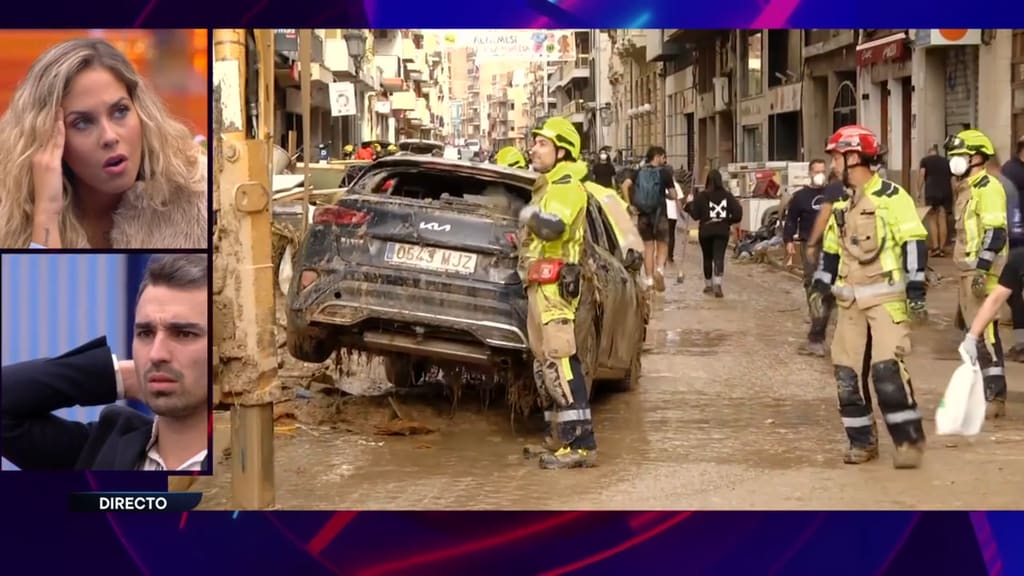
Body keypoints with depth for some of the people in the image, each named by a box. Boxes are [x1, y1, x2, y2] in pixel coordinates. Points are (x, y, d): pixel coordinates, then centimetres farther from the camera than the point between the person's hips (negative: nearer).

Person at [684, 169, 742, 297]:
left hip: (705, 231, 0)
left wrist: (687, 207, 11)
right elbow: (737, 212, -5)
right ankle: (717, 283, -25)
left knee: (707, 258, 15)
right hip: (722, 231, 0)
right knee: (719, 257, -5)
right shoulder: (727, 195, 0)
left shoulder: (702, 196, -6)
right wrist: (728, 221, 12)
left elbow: (695, 214, -7)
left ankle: (708, 285, 24)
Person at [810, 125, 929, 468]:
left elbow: (914, 244, -11)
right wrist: (820, 286, 14)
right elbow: (831, 250, 24)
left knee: (887, 369, -16)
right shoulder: (842, 206, 16)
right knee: (846, 372, 4)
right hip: (850, 301, 7)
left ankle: (909, 440, -6)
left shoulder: (891, 197, -8)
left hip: (886, 298, -7)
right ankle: (862, 441, 15)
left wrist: (916, 291, -16)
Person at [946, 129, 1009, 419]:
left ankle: (995, 397, -11)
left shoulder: (987, 187, -12)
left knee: (985, 333, -12)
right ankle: (984, 391, 19)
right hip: (968, 271, 10)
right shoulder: (965, 189, 19)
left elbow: (995, 232, -20)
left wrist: (981, 269, -25)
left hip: (983, 272, -10)